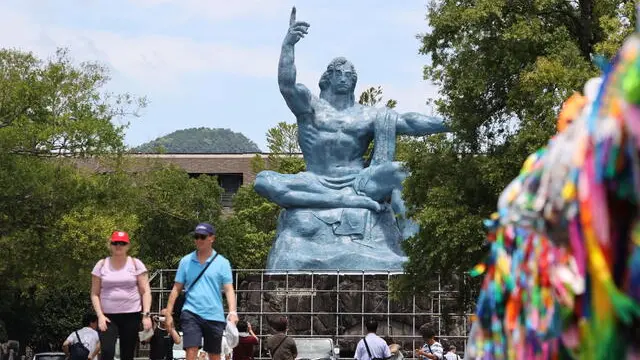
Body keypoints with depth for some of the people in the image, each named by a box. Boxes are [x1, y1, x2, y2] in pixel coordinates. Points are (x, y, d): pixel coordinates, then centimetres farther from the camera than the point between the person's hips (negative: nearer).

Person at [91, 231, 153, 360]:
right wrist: (100, 315, -6)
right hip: (108, 317, 0)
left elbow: (145, 291, 1)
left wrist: (146, 314, -9)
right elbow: (95, 294, 6)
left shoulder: (136, 264, 3)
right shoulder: (101, 265, 5)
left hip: (131, 315, 0)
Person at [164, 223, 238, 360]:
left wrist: (232, 312, -18)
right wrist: (168, 314, 5)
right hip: (191, 313, 0)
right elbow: (176, 289, 10)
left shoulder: (222, 263, 2)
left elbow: (229, 290, -4)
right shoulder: (186, 261, 6)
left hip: (215, 316, 0)